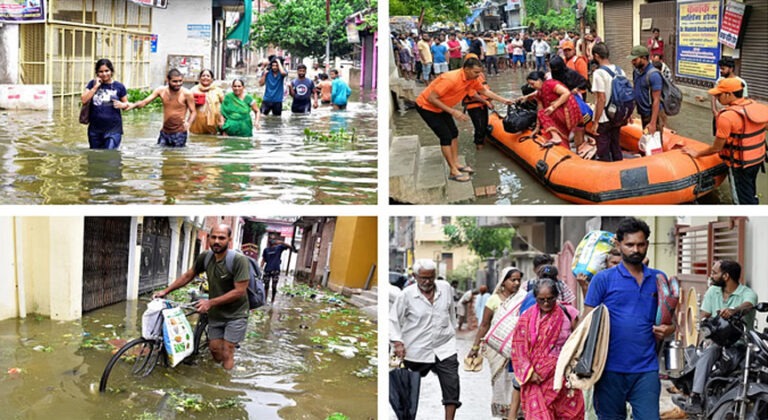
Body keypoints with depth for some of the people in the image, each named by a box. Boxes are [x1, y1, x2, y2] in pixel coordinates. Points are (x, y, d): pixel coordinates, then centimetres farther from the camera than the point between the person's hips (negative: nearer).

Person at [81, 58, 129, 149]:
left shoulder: (119, 86, 2)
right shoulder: (92, 84, 6)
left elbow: (126, 104, 10)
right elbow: (84, 100, -5)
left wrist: (122, 105, -13)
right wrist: (95, 87, -10)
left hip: (113, 129, -3)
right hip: (95, 129, 3)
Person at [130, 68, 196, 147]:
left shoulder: (186, 94, -11)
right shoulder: (161, 91, -1)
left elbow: (193, 112, -5)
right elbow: (144, 102, -2)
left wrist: (188, 123, -26)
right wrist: (133, 105, -22)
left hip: (179, 133, -4)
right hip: (164, 132, 4)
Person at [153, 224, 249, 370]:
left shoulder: (238, 260, -22)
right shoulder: (205, 258, -6)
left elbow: (239, 291, -23)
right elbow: (187, 276, 9)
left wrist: (210, 302, -24)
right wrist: (165, 291, 4)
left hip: (235, 314, -5)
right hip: (215, 314, 5)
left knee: (226, 354, -8)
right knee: (215, 352, 7)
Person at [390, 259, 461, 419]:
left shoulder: (445, 288, 3)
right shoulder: (407, 295, -8)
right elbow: (392, 320, -4)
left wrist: (452, 332, 24)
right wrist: (397, 342, -14)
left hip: (445, 348, 2)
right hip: (417, 351, -2)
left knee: (452, 387, -8)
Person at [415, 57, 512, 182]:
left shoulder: (472, 79, -9)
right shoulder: (451, 79, -35)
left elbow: (484, 91, 10)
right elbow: (431, 98, -31)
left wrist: (504, 100, 6)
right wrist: (452, 112, -30)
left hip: (440, 106, 9)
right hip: (426, 106, -9)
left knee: (454, 133, 10)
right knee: (446, 136, -9)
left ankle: (456, 164, 22)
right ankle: (453, 172, -2)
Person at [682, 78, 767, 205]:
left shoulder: (727, 117, -25)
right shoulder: (756, 106, -4)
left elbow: (716, 148, -17)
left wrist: (696, 154, -2)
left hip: (740, 164, -7)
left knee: (744, 201, 7)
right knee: (750, 195, 25)